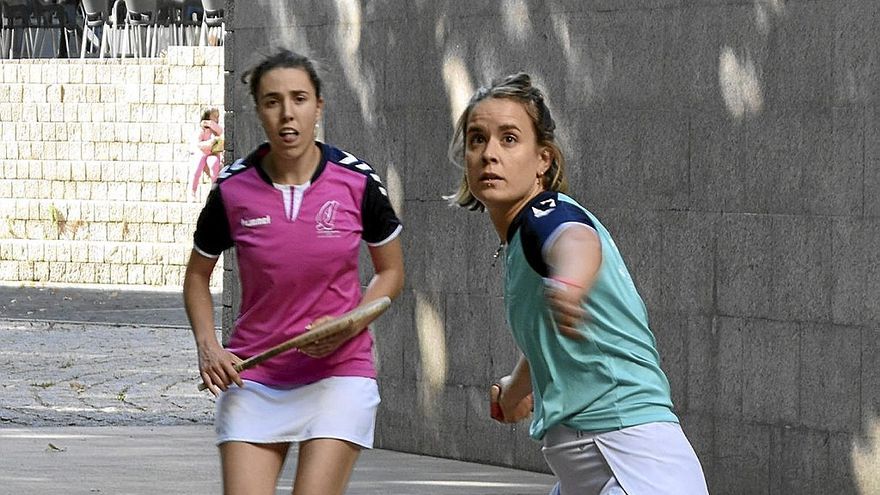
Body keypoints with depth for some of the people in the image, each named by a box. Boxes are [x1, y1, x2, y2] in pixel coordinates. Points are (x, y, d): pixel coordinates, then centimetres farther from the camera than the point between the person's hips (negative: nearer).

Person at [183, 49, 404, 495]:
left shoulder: (358, 182, -7)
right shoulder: (232, 190, -5)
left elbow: (391, 271, 7)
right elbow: (197, 275, 12)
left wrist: (349, 325, -11)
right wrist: (207, 346, -4)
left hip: (338, 372, -1)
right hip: (253, 376, 1)